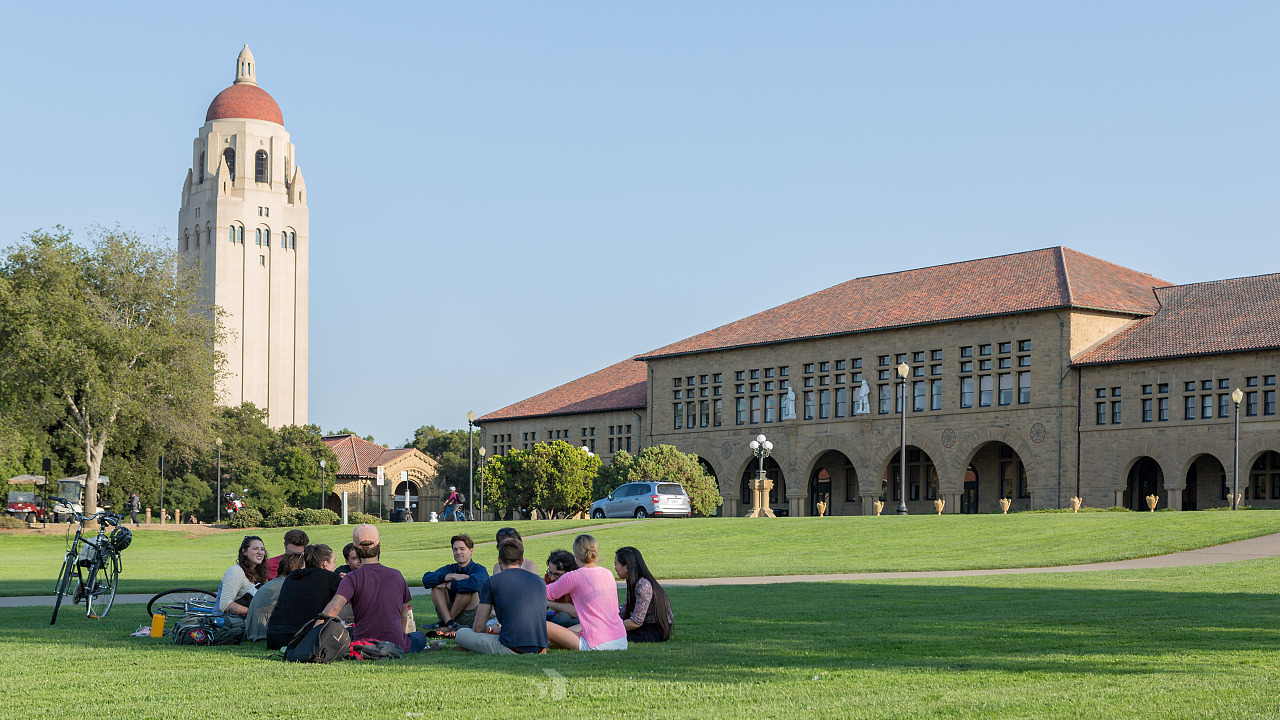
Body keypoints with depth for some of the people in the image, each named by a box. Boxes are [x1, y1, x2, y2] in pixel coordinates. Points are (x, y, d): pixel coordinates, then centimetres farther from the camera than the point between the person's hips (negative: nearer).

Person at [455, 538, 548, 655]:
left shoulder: (491, 582, 2)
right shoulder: (539, 581, 15)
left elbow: (478, 627, 4)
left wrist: (489, 631, 28)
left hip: (511, 649, -6)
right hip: (539, 649, 6)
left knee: (461, 633, 13)